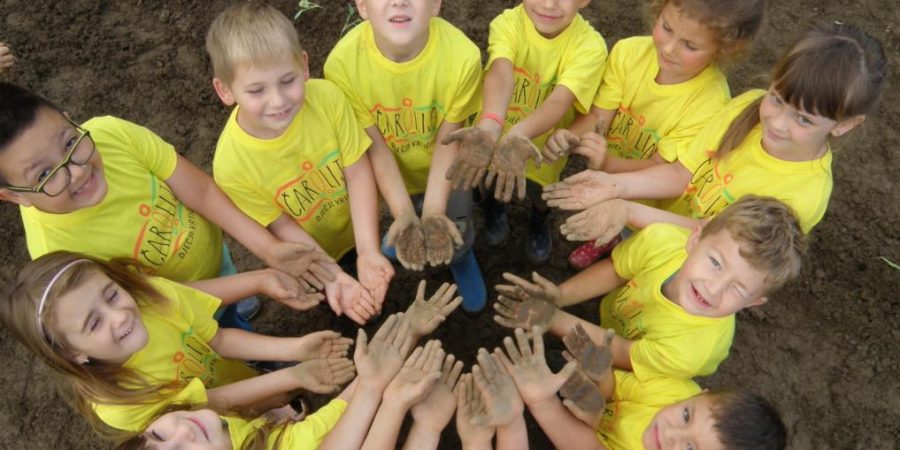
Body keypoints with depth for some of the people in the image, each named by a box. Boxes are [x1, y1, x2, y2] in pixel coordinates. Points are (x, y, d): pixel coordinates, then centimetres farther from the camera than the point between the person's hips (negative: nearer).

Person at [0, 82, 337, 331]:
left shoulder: (111, 133, -31)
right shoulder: (57, 252, -36)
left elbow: (202, 192, -22)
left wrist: (269, 250, -31)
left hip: (212, 246, 3)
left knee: (242, 310, 31)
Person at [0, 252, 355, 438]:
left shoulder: (155, 293, -25)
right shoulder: (115, 405, -34)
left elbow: (220, 339, -15)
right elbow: (217, 401, -29)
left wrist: (294, 349, -26)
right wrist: (292, 377, -38)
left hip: (236, 377, 4)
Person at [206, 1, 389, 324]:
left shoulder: (327, 98, -32)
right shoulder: (232, 164, -34)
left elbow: (358, 173, -24)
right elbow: (282, 226, -20)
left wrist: (369, 252, -32)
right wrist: (334, 277, -28)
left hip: (361, 228, 2)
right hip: (312, 255, -1)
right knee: (356, 317, 17)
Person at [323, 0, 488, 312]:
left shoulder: (462, 55, -35)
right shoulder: (343, 63, -33)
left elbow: (448, 138, -21)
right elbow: (374, 145, -21)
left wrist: (434, 211, -27)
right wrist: (404, 215, -29)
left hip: (445, 169, 0)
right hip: (393, 171, 1)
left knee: (455, 241, 14)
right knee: (406, 238, 23)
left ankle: (462, 258, 51)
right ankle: (403, 229, 62)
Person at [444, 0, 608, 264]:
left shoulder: (589, 45, -25)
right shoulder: (507, 24, -24)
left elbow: (560, 100, -41)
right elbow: (501, 74, -43)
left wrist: (518, 135, -62)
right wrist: (489, 127, -65)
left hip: (543, 139, -1)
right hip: (497, 128, 1)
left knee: (539, 193, -10)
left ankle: (540, 218, 31)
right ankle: (493, 204, 33)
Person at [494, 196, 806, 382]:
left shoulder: (694, 349, -43)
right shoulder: (661, 240, -35)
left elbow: (621, 353, -29)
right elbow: (615, 270, -14)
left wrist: (554, 320, -37)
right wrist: (559, 296, -25)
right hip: (611, 315, 3)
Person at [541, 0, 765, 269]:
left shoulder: (711, 103, -34)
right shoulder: (629, 52, -26)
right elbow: (597, 116, -21)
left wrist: (608, 163, -48)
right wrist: (570, 138, -43)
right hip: (605, 175, 3)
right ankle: (604, 241, 65)